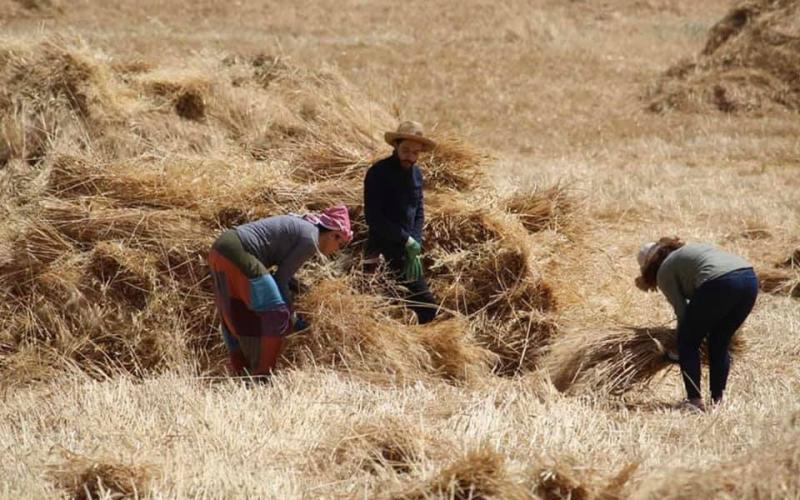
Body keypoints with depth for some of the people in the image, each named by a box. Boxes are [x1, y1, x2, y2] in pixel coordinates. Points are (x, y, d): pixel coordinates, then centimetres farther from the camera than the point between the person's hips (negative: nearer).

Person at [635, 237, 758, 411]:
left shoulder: (664, 271, 15)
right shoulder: (688, 250, 36)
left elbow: (682, 311, 12)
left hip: (720, 283, -7)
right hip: (750, 278, 7)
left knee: (687, 342, 11)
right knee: (720, 343, 21)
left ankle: (695, 401, 8)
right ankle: (718, 400, 20)